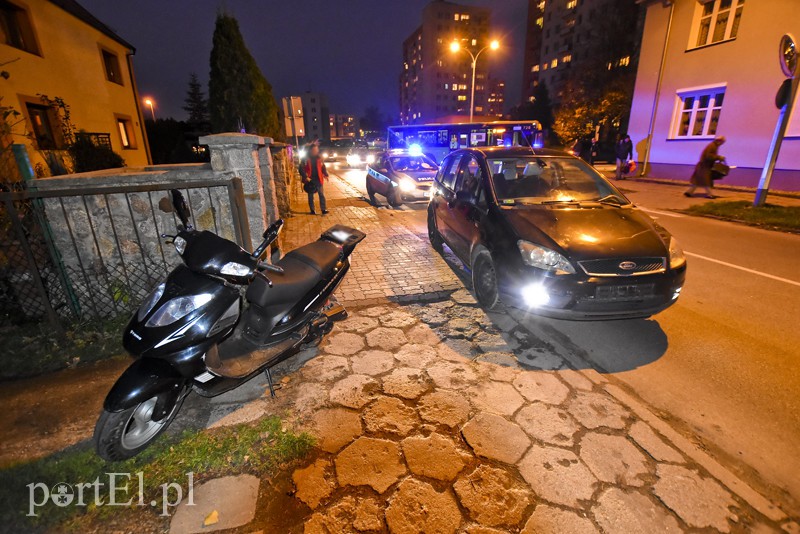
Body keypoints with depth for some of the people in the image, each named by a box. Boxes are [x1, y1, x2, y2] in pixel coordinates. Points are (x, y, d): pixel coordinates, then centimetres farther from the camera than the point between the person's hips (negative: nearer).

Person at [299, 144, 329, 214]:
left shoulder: (319, 159, 4)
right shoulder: (306, 159, -5)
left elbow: (323, 168, 10)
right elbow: (301, 169, -5)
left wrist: (326, 174, -7)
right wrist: (305, 177, -15)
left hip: (318, 180, 2)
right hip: (310, 180, -2)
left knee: (322, 195, -1)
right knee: (310, 196, 8)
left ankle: (323, 209, 3)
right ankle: (312, 210, 18)